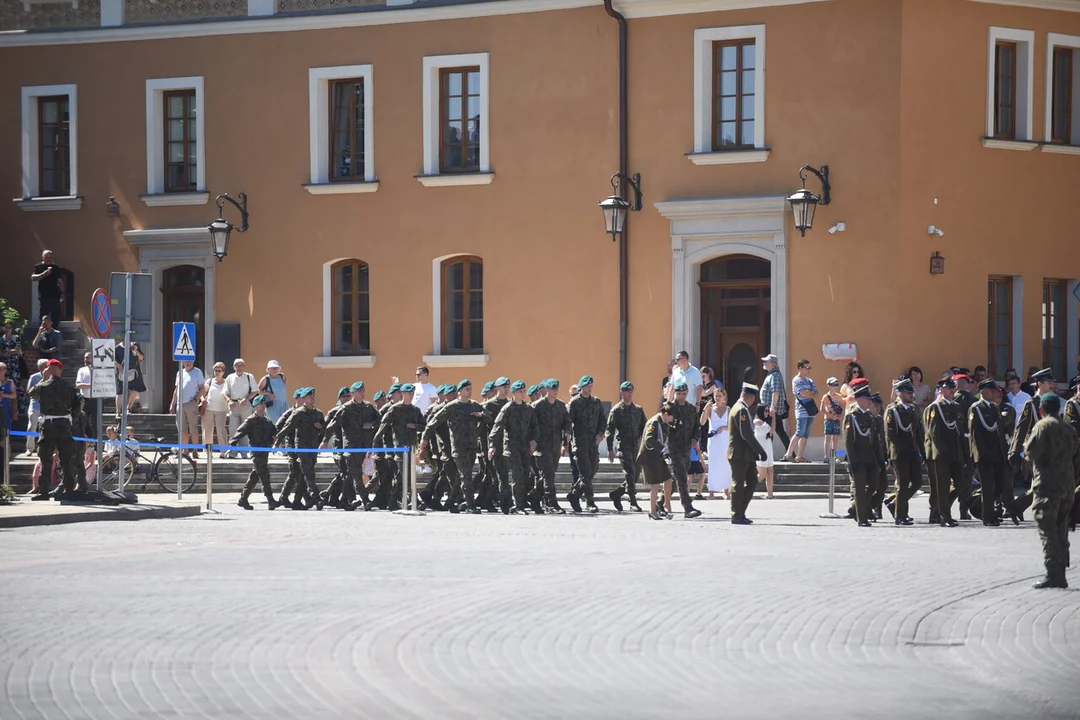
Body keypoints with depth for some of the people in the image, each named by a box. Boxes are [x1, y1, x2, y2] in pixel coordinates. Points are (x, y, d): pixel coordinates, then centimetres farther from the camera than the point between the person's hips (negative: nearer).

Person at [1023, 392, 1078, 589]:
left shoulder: (1043, 426, -8)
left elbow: (1031, 451, -16)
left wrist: (1027, 442, 5)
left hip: (1047, 486, -7)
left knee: (1047, 531, -7)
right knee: (1061, 532, 12)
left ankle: (1053, 574, -15)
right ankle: (1060, 574, 13)